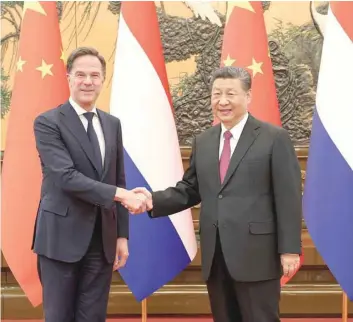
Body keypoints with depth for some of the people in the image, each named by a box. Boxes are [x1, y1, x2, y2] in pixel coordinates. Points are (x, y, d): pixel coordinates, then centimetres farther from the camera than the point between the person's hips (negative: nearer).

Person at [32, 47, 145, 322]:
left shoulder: (112, 124, 11)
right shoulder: (48, 122, -7)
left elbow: (119, 181, 13)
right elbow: (66, 177, -19)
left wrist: (122, 234, 9)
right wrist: (120, 194, -23)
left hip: (103, 239, 5)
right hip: (62, 237, -5)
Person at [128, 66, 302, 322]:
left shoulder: (274, 138, -3)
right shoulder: (203, 142, 14)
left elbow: (288, 197, -7)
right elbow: (190, 190, 14)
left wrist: (289, 249, -11)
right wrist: (154, 200, -4)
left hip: (257, 255, -5)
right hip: (215, 257, 5)